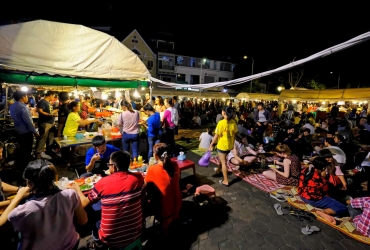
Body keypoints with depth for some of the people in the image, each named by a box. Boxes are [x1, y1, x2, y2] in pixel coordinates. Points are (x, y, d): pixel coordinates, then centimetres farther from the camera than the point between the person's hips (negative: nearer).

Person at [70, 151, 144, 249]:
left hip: (111, 240, -2)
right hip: (136, 233, 3)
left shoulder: (103, 182, -19)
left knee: (96, 224, 30)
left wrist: (77, 188, 15)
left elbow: (84, 203, -2)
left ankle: (98, 244, 51)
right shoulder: (138, 178, -15)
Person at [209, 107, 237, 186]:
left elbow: (216, 136, -19)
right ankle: (218, 169, 53)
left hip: (222, 145, -7)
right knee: (223, 158, 29)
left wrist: (211, 145, -9)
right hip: (230, 145, 7)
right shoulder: (233, 122, -4)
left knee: (223, 162, 6)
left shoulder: (221, 123, -22)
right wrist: (233, 143, 19)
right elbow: (234, 134, 5)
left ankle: (226, 180, 15)